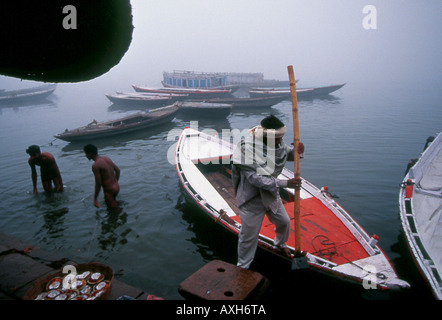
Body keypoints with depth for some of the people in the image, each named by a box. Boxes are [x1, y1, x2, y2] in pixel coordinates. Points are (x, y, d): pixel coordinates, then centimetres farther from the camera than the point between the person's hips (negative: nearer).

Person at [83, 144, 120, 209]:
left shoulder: (95, 166, -21)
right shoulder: (106, 158, 3)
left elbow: (98, 184, -19)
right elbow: (118, 170, 12)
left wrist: (95, 199, -9)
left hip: (109, 191, -8)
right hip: (116, 187, 8)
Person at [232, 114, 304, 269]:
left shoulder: (277, 143, -7)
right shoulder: (246, 148, -30)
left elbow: (289, 155, 9)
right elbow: (255, 178, -33)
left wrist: (297, 150, -17)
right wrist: (285, 183, -31)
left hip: (271, 195, 7)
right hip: (251, 200, -7)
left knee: (284, 222, 24)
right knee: (249, 236, 6)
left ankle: (280, 244, 58)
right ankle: (243, 268, 30)